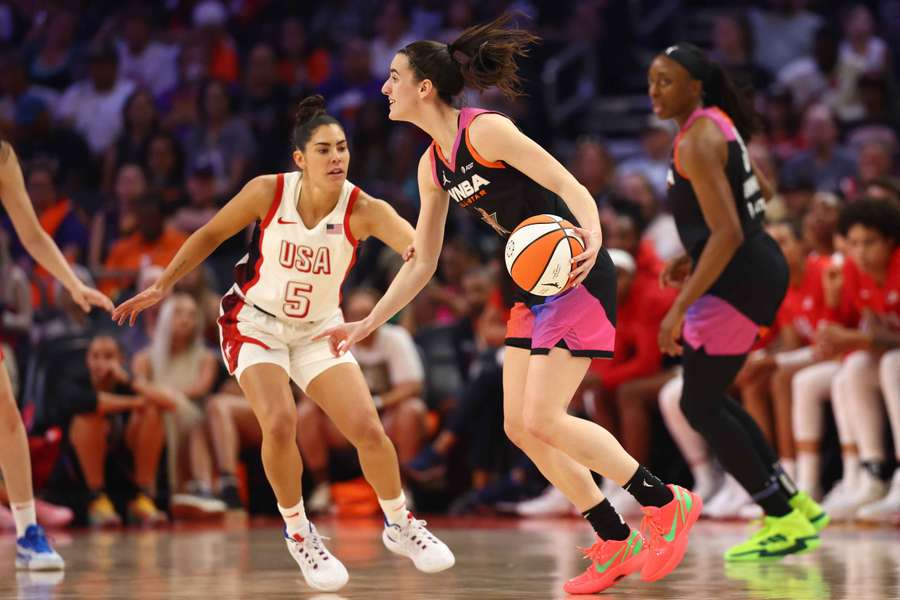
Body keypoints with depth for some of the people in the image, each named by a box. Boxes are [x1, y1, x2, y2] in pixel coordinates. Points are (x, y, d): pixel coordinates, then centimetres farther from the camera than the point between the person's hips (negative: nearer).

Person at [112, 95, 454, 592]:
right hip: (254, 323, -1)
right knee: (279, 423, -22)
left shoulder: (363, 210, -22)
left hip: (319, 329, 1)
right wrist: (162, 286, -4)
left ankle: (399, 525, 18)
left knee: (366, 427, -9)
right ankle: (297, 533, 1)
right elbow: (211, 235, -4)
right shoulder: (268, 192, -20)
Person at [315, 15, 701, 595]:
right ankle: (615, 545, 11)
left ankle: (668, 502, -3)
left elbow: (572, 186, -20)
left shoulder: (485, 130, -16)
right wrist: (366, 324, 17)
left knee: (542, 419, -15)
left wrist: (592, 235, -40)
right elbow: (421, 264, 18)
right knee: (520, 426, 4)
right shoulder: (432, 167, 10)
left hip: (579, 277, -9)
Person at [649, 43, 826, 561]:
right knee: (710, 396, 19)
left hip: (737, 279, -10)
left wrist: (679, 310, -25)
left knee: (700, 406, -2)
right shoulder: (718, 123, 12)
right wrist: (694, 256, 22)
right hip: (761, 266, 10)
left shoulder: (697, 143, -18)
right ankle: (795, 504, 21)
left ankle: (784, 523, 2)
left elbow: (727, 235, -25)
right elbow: (760, 193, 24)